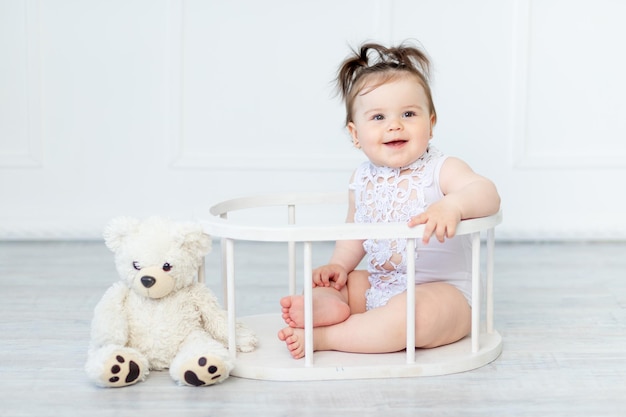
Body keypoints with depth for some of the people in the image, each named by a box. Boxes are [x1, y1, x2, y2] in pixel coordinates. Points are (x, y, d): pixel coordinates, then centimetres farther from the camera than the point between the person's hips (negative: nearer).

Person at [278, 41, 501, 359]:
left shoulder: (441, 170, -11)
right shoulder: (362, 180, 7)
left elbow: (487, 194, -29)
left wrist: (453, 205, -49)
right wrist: (338, 266, 4)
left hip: (442, 292, -7)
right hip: (377, 286, 7)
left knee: (408, 313, -35)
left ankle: (323, 337, -26)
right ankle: (329, 304, -32)